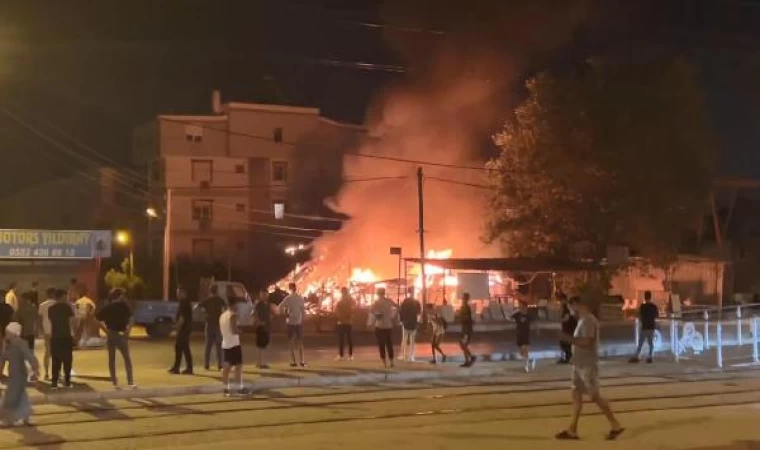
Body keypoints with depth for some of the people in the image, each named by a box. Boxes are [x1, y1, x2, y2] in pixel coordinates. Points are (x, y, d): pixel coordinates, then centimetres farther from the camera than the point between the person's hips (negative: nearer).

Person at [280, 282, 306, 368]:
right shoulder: (301, 298, -1)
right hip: (299, 322, 2)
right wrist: (302, 320, 11)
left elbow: (280, 307, -12)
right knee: (300, 342, 11)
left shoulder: (288, 298, -7)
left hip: (291, 322, -2)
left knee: (291, 342, 5)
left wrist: (286, 314, -1)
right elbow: (304, 310, 1)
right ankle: (302, 361, 7)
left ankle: (293, 361, 1)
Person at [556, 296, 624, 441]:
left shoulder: (588, 321, -17)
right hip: (579, 365, 10)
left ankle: (615, 426, 6)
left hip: (587, 366, -10)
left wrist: (570, 339, -20)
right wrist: (571, 339, 6)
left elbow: (587, 342, -25)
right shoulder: (583, 320, 14)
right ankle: (572, 430, 12)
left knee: (595, 396, -4)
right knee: (576, 395, 9)